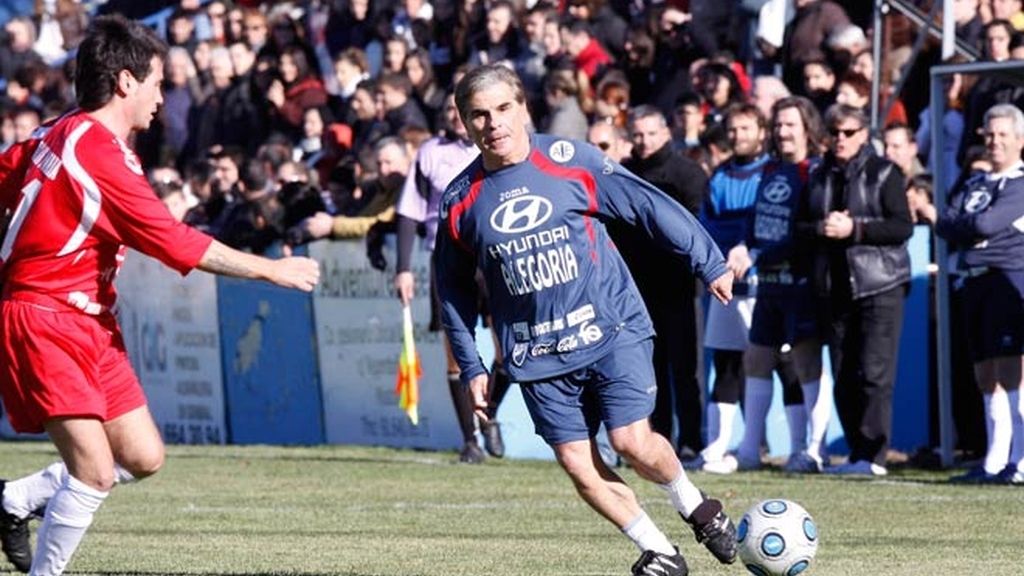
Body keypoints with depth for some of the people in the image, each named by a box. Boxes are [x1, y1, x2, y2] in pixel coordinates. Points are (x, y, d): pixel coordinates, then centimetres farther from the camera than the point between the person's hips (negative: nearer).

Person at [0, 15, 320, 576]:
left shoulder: (58, 134, 8)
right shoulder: (100, 155, -20)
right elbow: (178, 244, -18)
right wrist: (271, 269, -9)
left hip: (89, 323, 10)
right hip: (46, 323, -10)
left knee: (143, 457, 9)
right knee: (96, 471, -17)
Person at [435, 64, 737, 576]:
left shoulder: (570, 161, -5)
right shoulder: (460, 201, 1)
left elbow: (650, 207, 2)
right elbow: (453, 292, 12)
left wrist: (709, 263, 2)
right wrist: (472, 369, 9)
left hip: (611, 330, -2)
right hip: (537, 356, 2)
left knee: (633, 443, -14)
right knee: (579, 466, -4)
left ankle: (694, 505, 16)